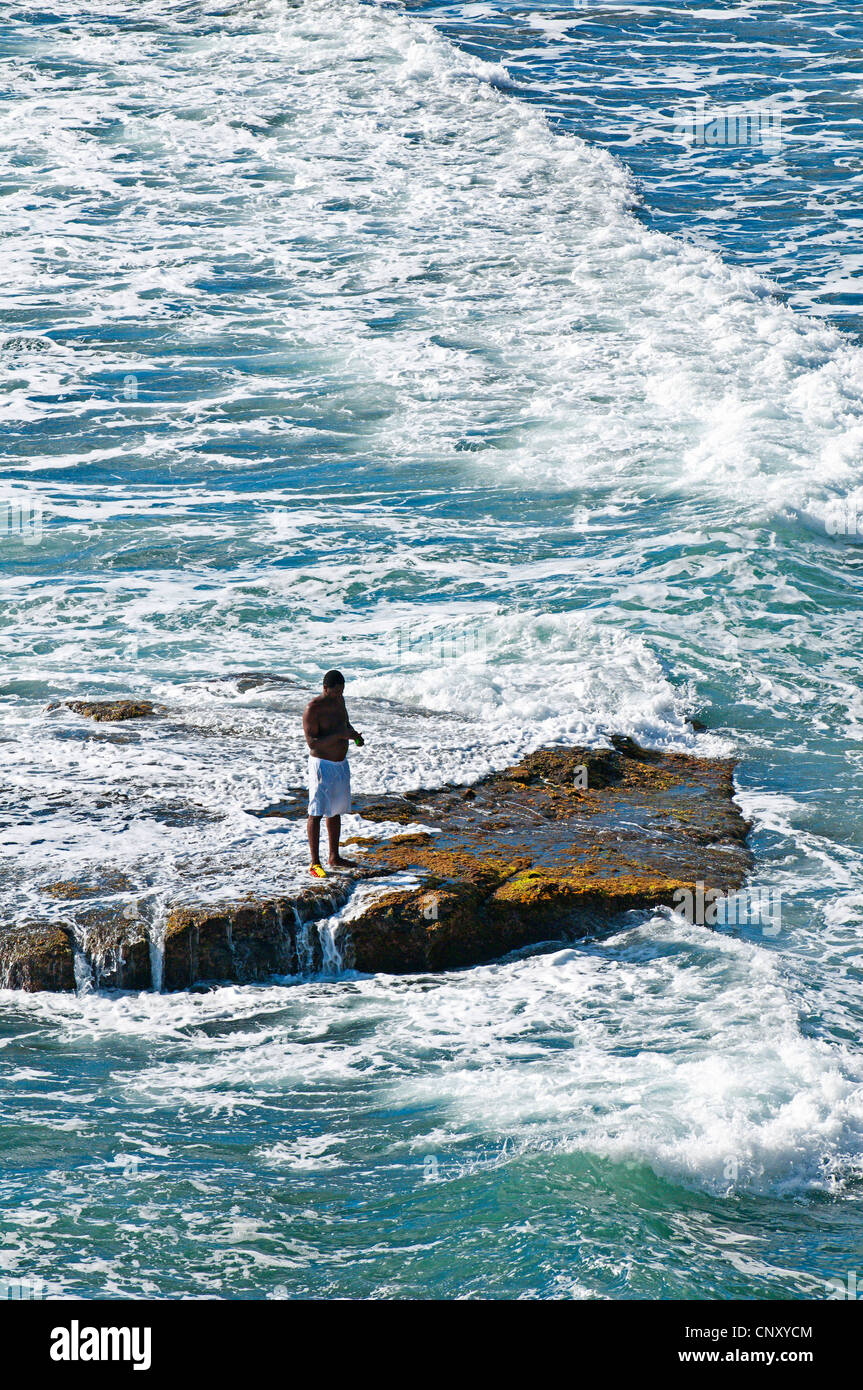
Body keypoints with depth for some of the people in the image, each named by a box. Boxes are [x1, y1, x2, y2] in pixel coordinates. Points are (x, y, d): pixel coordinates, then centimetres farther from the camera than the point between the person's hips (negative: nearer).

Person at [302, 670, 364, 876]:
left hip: (341, 764, 8)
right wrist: (340, 735, -30)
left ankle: (334, 857, 26)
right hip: (322, 764, -8)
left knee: (336, 811, 16)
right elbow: (312, 742, -24)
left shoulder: (339, 700, 6)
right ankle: (314, 863, -7)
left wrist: (355, 735, 2)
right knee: (317, 812, -7)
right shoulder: (313, 708, -19)